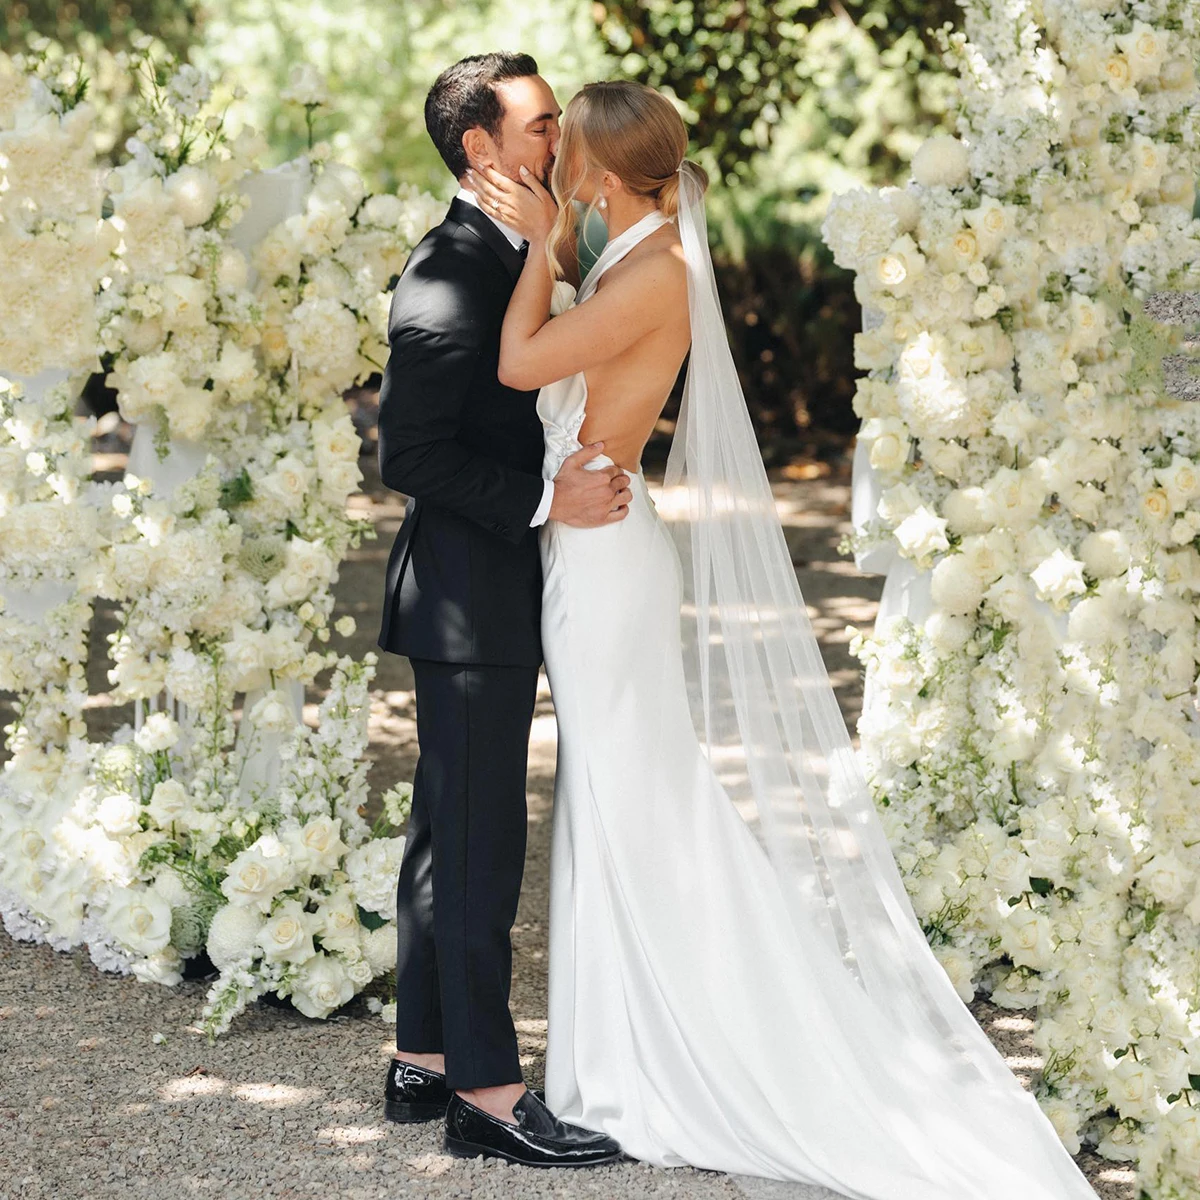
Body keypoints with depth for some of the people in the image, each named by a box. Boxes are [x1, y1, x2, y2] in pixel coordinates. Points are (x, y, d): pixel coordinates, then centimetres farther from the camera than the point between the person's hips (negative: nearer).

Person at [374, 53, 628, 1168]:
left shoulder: (511, 261, 13)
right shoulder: (447, 273, -17)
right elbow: (408, 455, -21)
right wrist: (548, 499, -23)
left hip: (497, 599, 10)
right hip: (470, 602, -10)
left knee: (449, 842, 14)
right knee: (478, 851, -5)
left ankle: (424, 1062, 23)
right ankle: (487, 1092, 1)